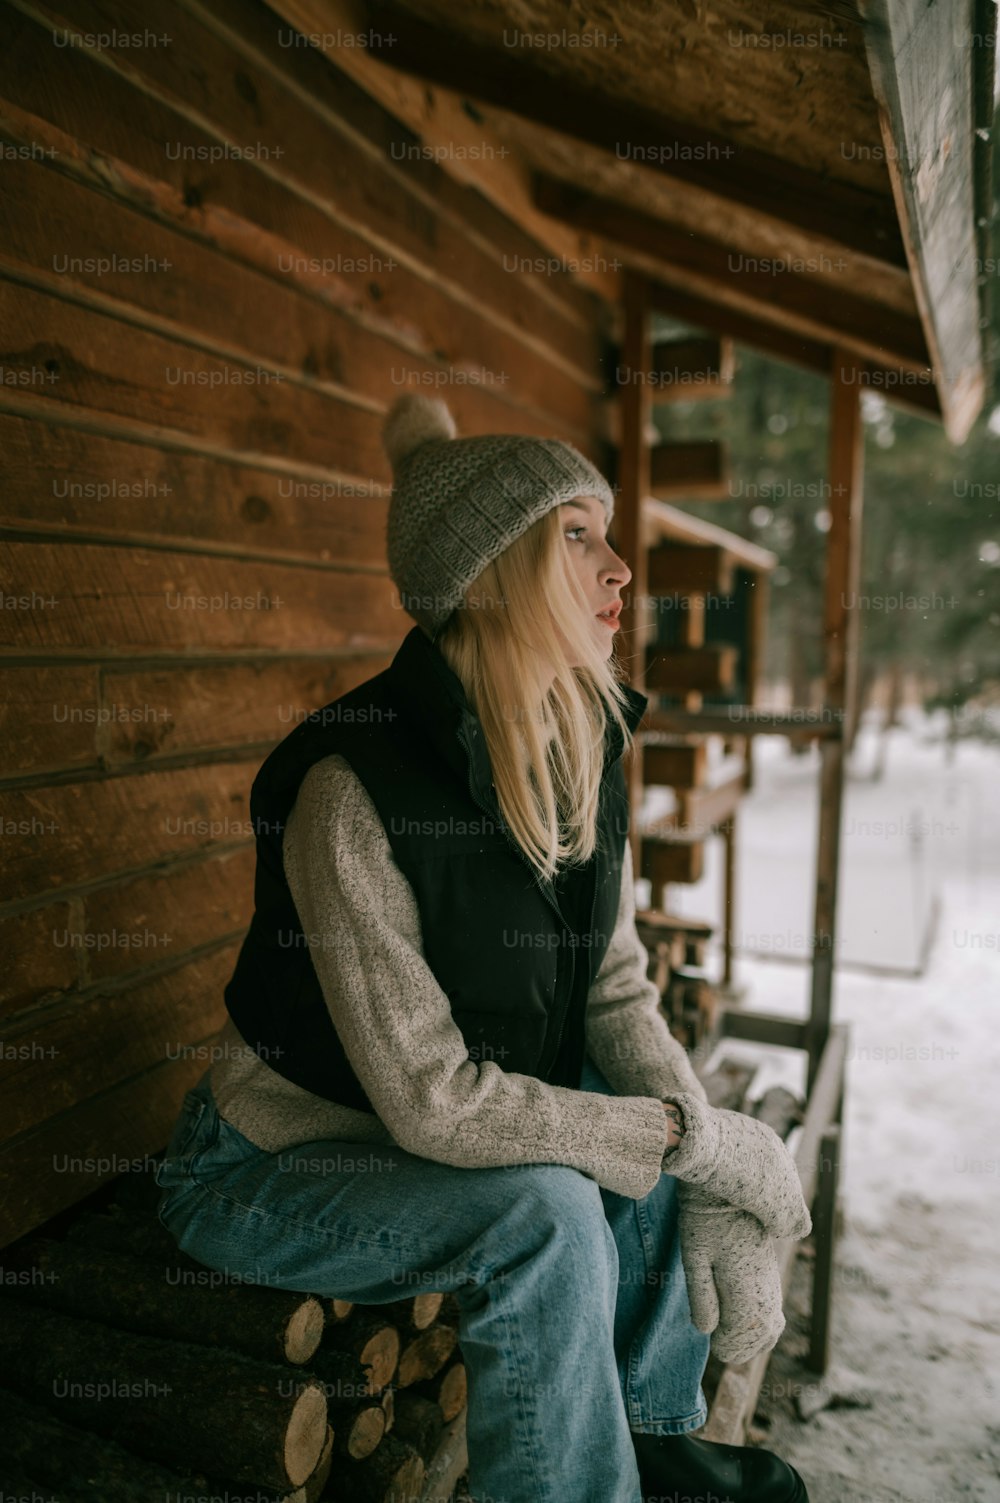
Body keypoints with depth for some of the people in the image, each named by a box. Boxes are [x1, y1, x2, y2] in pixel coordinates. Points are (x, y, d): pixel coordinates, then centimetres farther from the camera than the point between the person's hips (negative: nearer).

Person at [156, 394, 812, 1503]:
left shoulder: (583, 757, -8)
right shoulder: (355, 784, -32)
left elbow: (617, 995, -5)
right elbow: (431, 1099, -29)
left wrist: (717, 1198, -17)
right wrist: (700, 1144, -23)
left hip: (450, 1123, 7)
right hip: (272, 1163, -7)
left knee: (679, 1124, -2)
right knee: (546, 1212, -28)